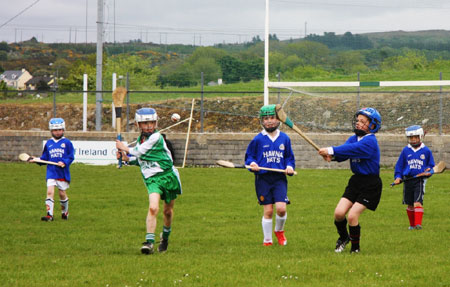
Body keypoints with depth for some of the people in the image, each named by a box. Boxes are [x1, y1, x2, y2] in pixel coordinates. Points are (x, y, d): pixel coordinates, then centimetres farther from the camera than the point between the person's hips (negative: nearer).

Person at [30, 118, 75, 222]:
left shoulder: (67, 143, -1)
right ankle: (49, 214, -16)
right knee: (50, 191, -13)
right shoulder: (48, 143, 9)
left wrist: (64, 162, -19)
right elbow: (45, 158, 13)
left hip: (63, 173, -2)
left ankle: (65, 212, 32)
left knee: (62, 193, 8)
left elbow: (71, 157, -3)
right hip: (51, 172, 2)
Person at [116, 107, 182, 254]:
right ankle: (149, 242, -24)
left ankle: (165, 237, 37)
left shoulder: (156, 137, -12)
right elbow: (139, 159, 24)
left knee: (168, 211, 11)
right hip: (152, 179, 3)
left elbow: (140, 151, -10)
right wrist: (127, 158, 7)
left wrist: (125, 149, 5)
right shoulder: (140, 139, 11)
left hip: (168, 175, -3)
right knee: (153, 208, -20)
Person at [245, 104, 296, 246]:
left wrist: (290, 166, -3)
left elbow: (289, 157, 16)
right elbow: (249, 156, 9)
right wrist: (252, 163, -11)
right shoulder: (258, 139, 2)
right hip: (263, 178, -1)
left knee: (281, 208, -14)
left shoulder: (284, 138, 7)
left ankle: (279, 231, 16)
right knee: (268, 211, -1)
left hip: (279, 178, 1)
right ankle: (267, 239, 15)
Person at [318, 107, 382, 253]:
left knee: (352, 215, -14)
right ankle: (343, 237, 24)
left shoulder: (370, 141, -16)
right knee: (339, 212, -5)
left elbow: (352, 149, -31)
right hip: (356, 181, 7)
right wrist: (331, 155, -27)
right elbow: (344, 151, -6)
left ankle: (355, 247, 7)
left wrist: (331, 150, -37)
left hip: (370, 185, -7)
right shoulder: (354, 138, 9)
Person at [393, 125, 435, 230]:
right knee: (410, 205, 10)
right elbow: (399, 165, 11)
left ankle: (418, 223, -21)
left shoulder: (426, 151, 2)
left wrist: (428, 172, -9)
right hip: (408, 180, 3)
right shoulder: (405, 150, 5)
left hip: (420, 180, -3)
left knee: (418, 202, -17)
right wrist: (398, 177, 0)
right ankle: (412, 224, 23)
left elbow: (431, 165, 11)